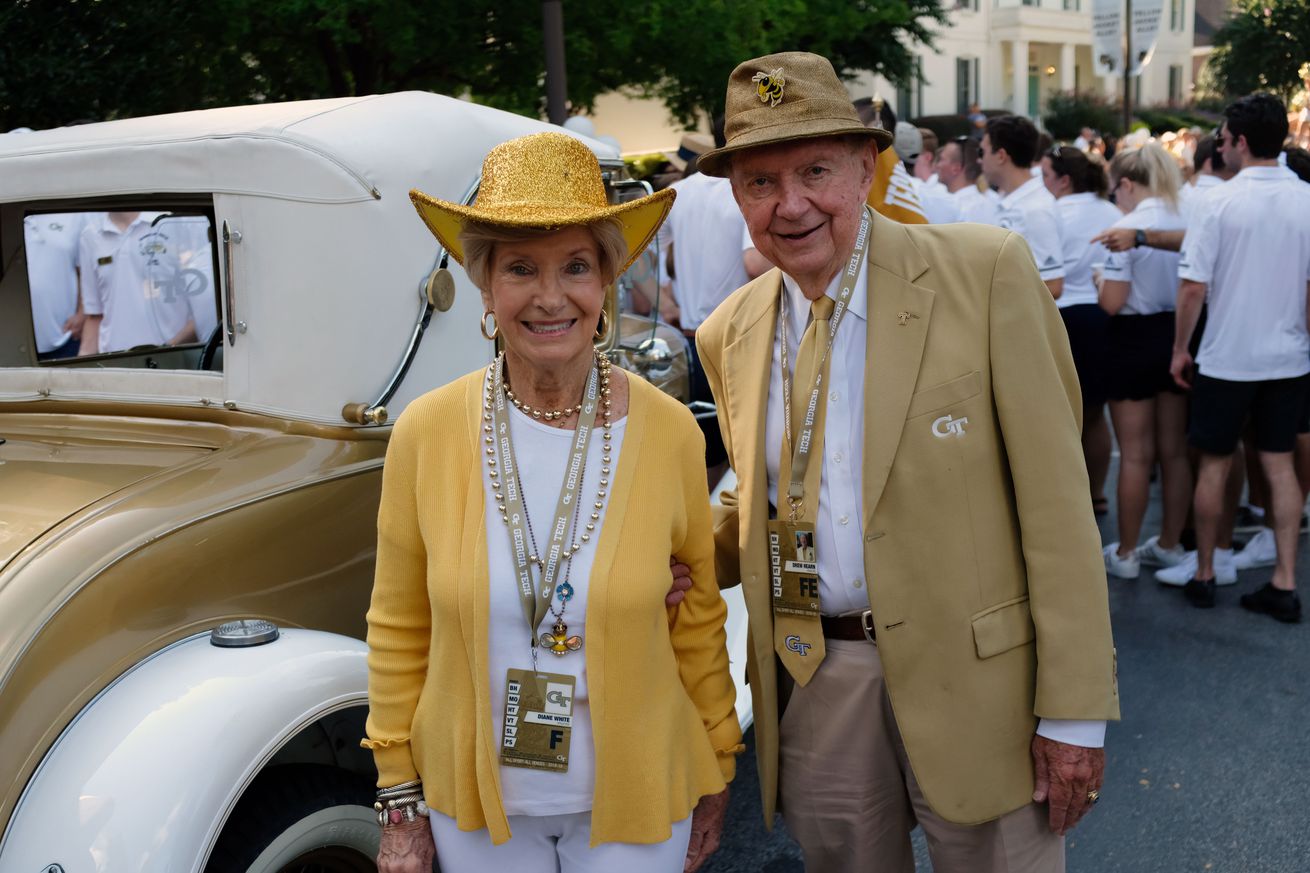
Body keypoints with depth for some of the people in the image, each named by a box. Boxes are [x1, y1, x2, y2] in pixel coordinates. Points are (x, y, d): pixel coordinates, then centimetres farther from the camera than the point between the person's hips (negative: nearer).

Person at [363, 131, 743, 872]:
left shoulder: (670, 434, -12)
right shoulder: (425, 434, -11)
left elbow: (698, 623, -1)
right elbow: (398, 633, -2)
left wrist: (714, 781, 5)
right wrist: (400, 804, 1)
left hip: (636, 805, 0)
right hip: (474, 806, 1)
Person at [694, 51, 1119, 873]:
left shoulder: (987, 271, -11)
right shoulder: (730, 335, 4)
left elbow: (1055, 496, -11)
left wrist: (1073, 710, -12)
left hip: (972, 676, -4)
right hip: (810, 685, 4)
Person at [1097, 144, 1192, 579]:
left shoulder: (1128, 227, -17)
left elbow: (1112, 303, -19)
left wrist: (1098, 279, 1)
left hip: (1135, 338, -6)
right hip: (1177, 335, 6)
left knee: (1136, 454, 2)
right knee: (1174, 450, 14)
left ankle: (1125, 553, 12)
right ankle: (1170, 545, 26)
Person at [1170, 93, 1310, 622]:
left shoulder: (1221, 202, -13)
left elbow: (1194, 287, -14)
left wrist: (1180, 349, -2)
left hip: (1227, 356, -3)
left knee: (1214, 464, 9)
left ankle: (1204, 575, 21)